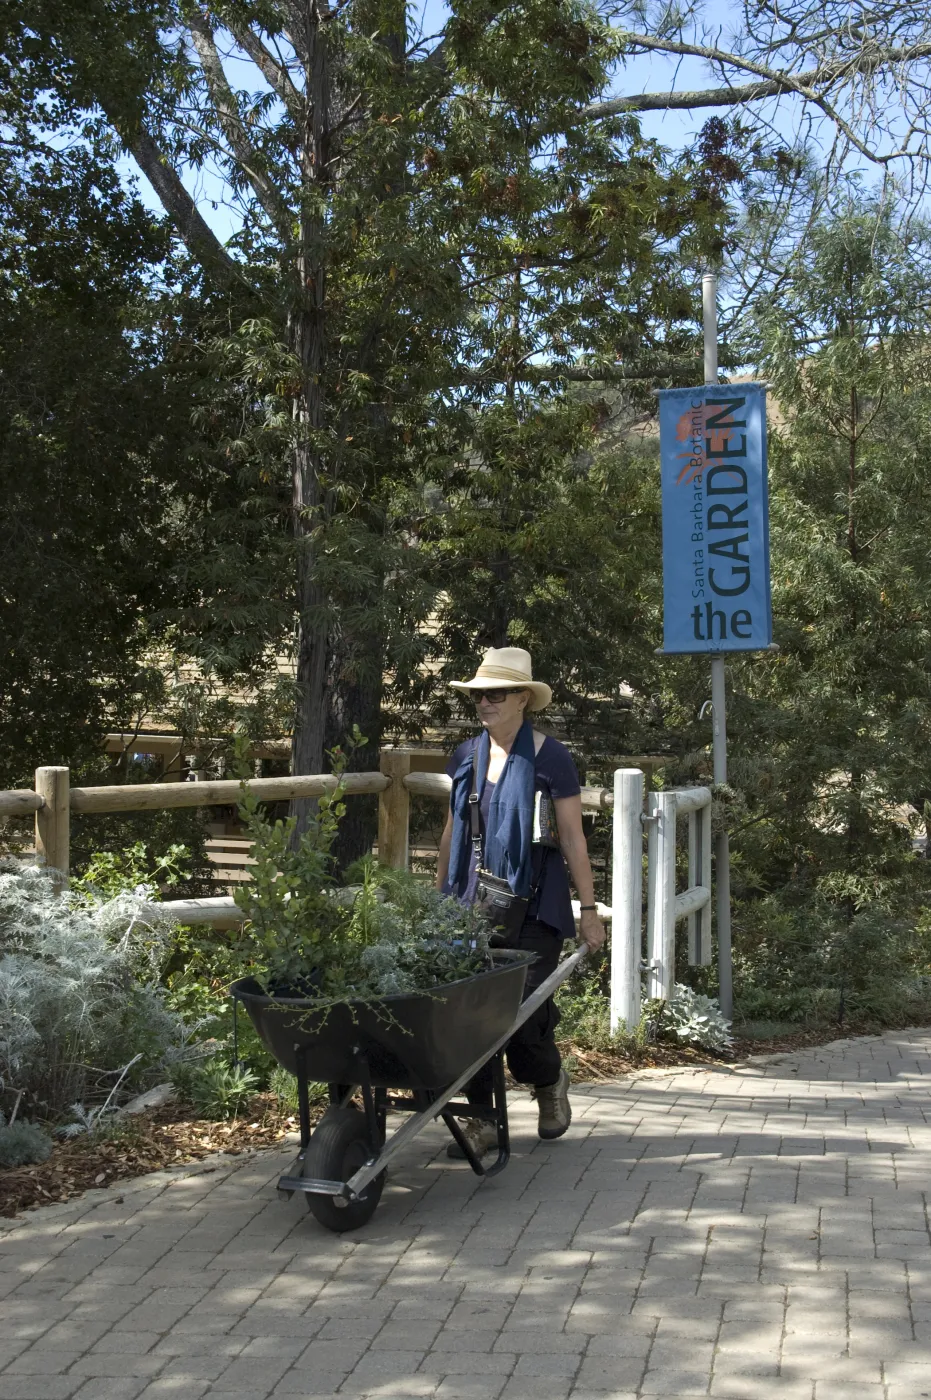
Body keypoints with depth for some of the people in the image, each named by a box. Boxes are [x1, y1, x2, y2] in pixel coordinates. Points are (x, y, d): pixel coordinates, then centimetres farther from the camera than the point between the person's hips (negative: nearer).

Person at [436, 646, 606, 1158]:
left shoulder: (549, 757, -4)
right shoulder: (466, 756, 10)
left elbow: (572, 838, -2)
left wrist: (589, 908, -3)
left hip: (533, 905, -4)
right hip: (472, 904, 4)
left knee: (524, 1007, -7)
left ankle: (549, 1080, 25)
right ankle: (481, 1120, 10)